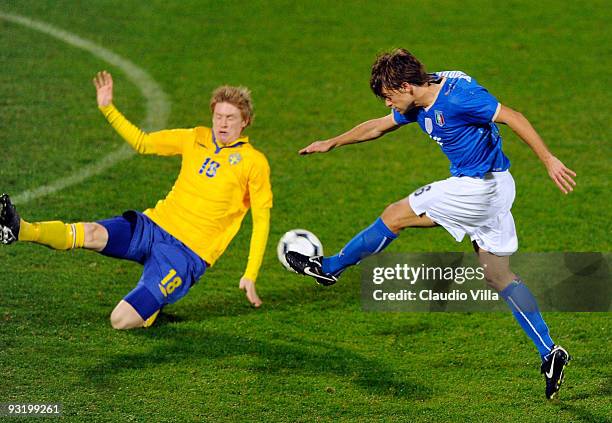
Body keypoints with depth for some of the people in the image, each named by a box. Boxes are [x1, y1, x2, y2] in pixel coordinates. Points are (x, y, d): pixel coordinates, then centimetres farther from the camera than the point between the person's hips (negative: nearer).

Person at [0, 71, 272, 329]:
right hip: (153, 225, 4)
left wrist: (250, 277, -7)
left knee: (122, 320, -20)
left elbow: (261, 221, -2)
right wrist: (107, 108, 7)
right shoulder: (196, 139, 10)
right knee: (91, 234, -28)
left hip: (186, 252, -4)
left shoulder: (253, 162, -4)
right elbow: (142, 143, 18)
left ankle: (156, 304, 11)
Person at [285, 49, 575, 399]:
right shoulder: (419, 105, 9)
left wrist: (548, 160, -25)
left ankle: (330, 268, 17)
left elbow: (512, 117, -21)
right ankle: (549, 353, 9)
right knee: (499, 276, 11)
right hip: (493, 189, 10)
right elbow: (378, 127, 24)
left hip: (478, 186, -10)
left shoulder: (457, 95, -20)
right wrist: (332, 143, 32)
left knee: (396, 216, 2)